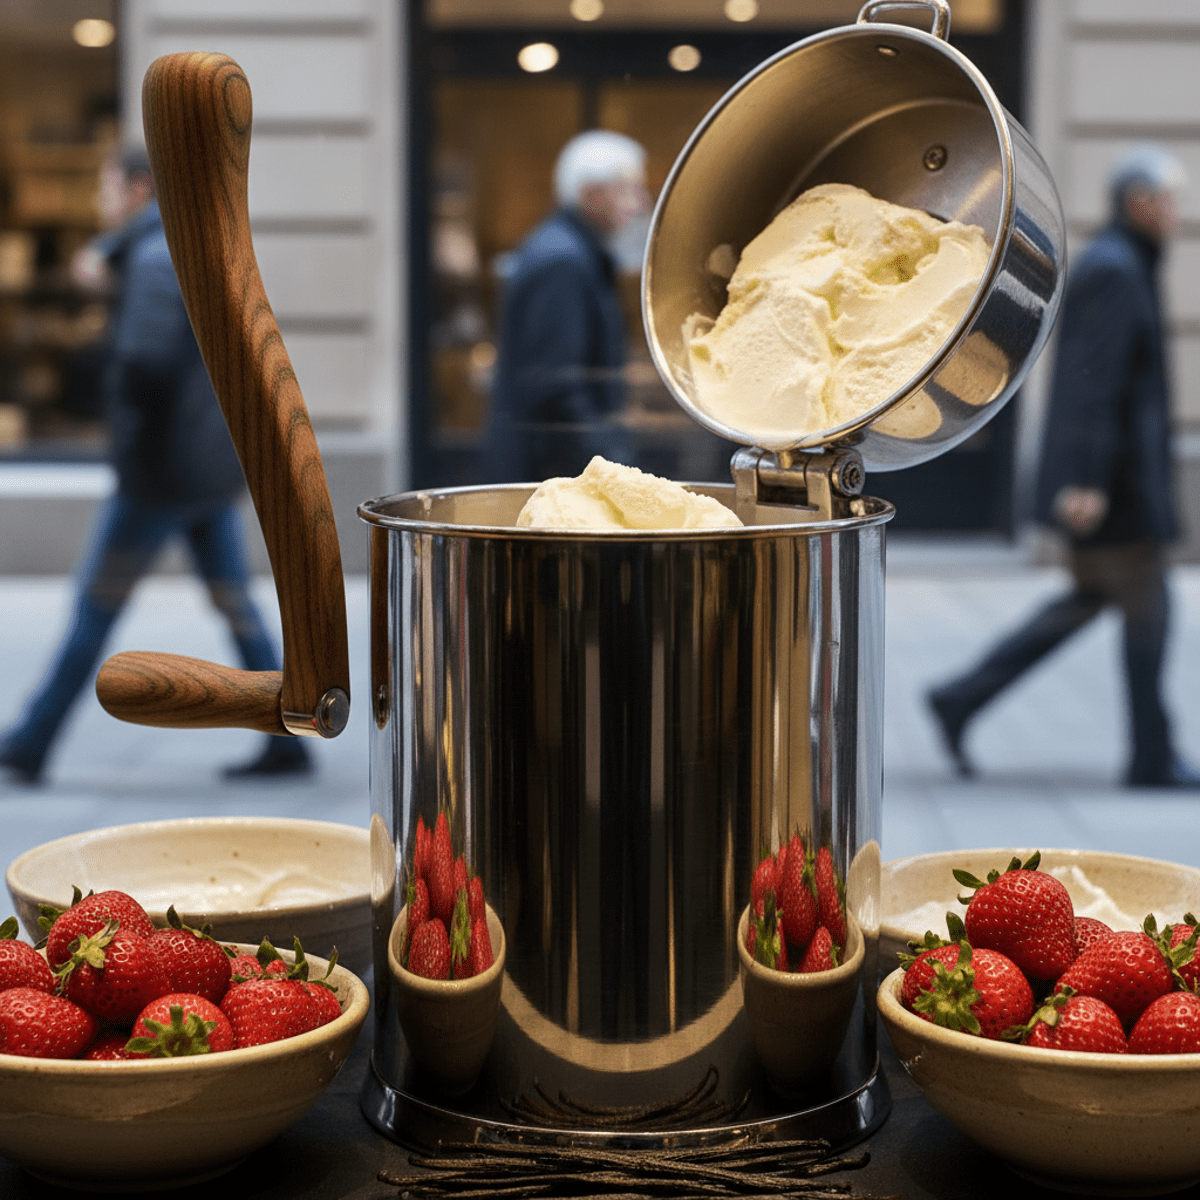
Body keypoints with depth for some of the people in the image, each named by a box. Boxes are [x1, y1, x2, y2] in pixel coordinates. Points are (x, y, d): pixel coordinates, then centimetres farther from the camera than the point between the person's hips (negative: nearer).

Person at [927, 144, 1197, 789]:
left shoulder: (1104, 264, 17)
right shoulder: (1115, 270, -16)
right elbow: (1094, 379, -23)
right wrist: (1088, 481, -26)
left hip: (1100, 473, 10)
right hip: (1115, 475, -10)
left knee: (1089, 598, 14)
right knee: (1145, 609, -1)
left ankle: (962, 699, 10)